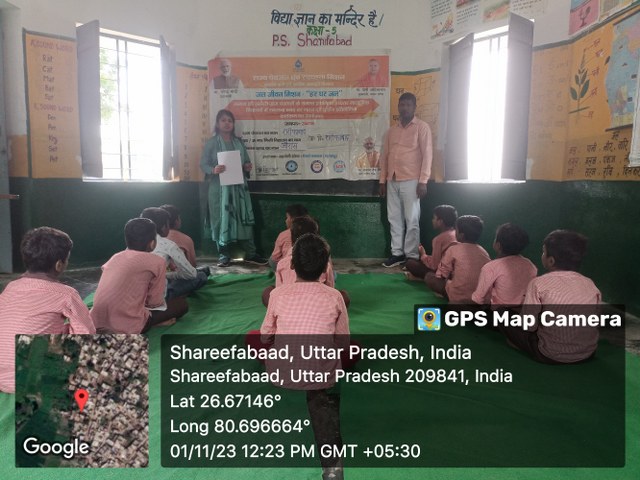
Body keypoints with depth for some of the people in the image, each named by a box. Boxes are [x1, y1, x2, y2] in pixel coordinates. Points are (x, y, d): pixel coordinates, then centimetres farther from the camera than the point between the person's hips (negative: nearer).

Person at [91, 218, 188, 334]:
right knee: (182, 303, 11)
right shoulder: (156, 261, -4)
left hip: (97, 324, 6)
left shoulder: (115, 257, 14)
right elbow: (155, 302, 1)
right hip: (126, 328, -6)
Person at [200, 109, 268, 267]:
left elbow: (246, 162, 18)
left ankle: (250, 254, 7)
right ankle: (224, 255, 9)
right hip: (219, 187, -3)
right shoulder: (212, 143, 1)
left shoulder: (239, 142, 13)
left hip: (239, 186, 3)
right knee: (222, 219, -1)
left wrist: (248, 167, -5)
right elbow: (203, 164, -3)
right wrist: (213, 170, -23)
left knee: (244, 218, 1)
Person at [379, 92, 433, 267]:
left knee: (411, 220, -2)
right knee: (394, 219, 8)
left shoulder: (422, 127, 0)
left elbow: (427, 154, -6)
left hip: (411, 181, -5)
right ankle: (397, 253, 16)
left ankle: (411, 256, 6)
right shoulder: (392, 130, 16)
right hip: (392, 181, 5)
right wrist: (382, 180, 11)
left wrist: (423, 181, -13)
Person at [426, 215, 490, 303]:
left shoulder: (453, 249, -7)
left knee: (429, 277, 7)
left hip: (460, 297, -5)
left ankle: (454, 299, 3)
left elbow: (441, 275, -3)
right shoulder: (484, 252, 6)